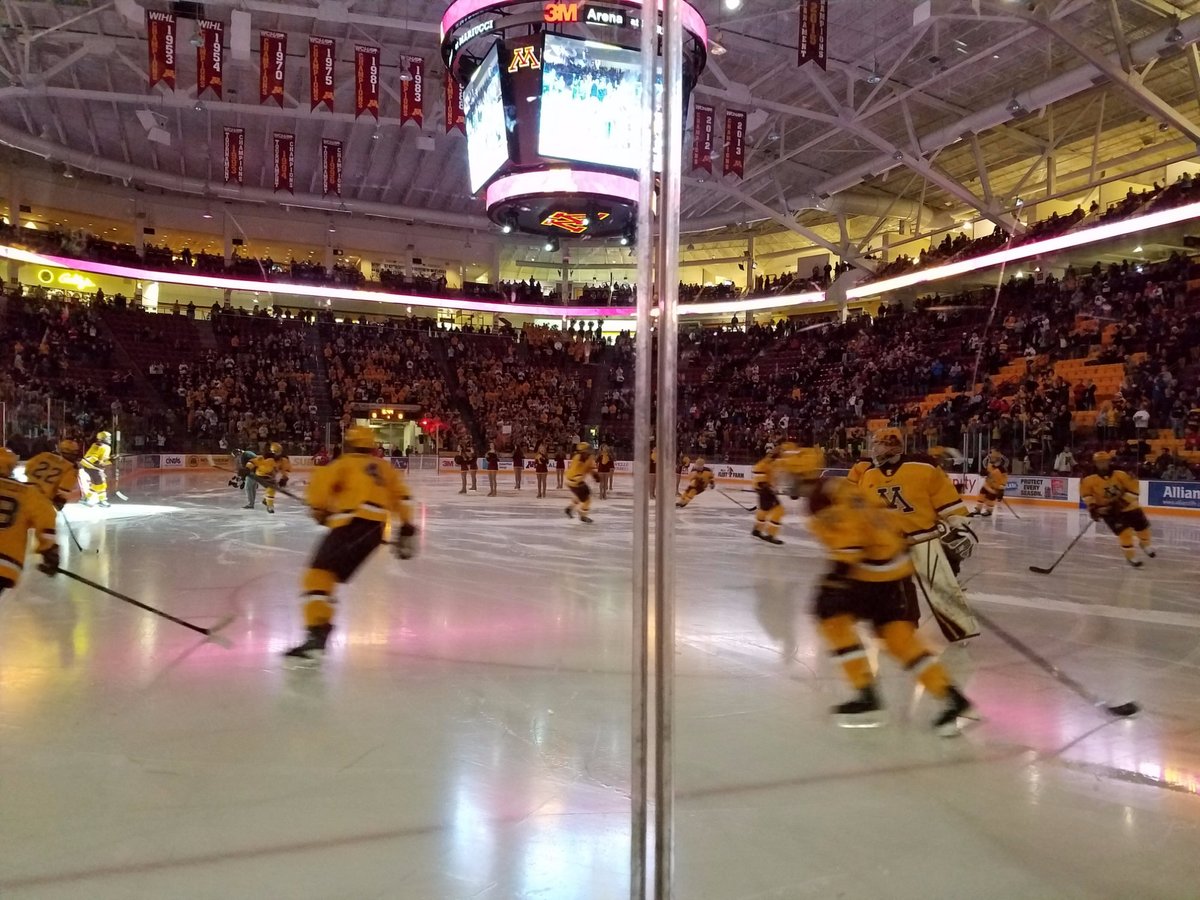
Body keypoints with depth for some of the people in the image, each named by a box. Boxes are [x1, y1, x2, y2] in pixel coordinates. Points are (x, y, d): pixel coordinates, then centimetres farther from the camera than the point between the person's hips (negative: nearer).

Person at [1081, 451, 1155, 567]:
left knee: (1142, 526, 13)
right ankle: (1131, 556, 5)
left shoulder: (1121, 475, -18)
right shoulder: (1090, 480, -16)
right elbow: (1086, 493, -2)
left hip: (1128, 506, 2)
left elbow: (1133, 489, -15)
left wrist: (1122, 501, -22)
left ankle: (1145, 545, 47)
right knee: (1124, 532, -15)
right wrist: (1092, 506, -10)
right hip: (1108, 511, -2)